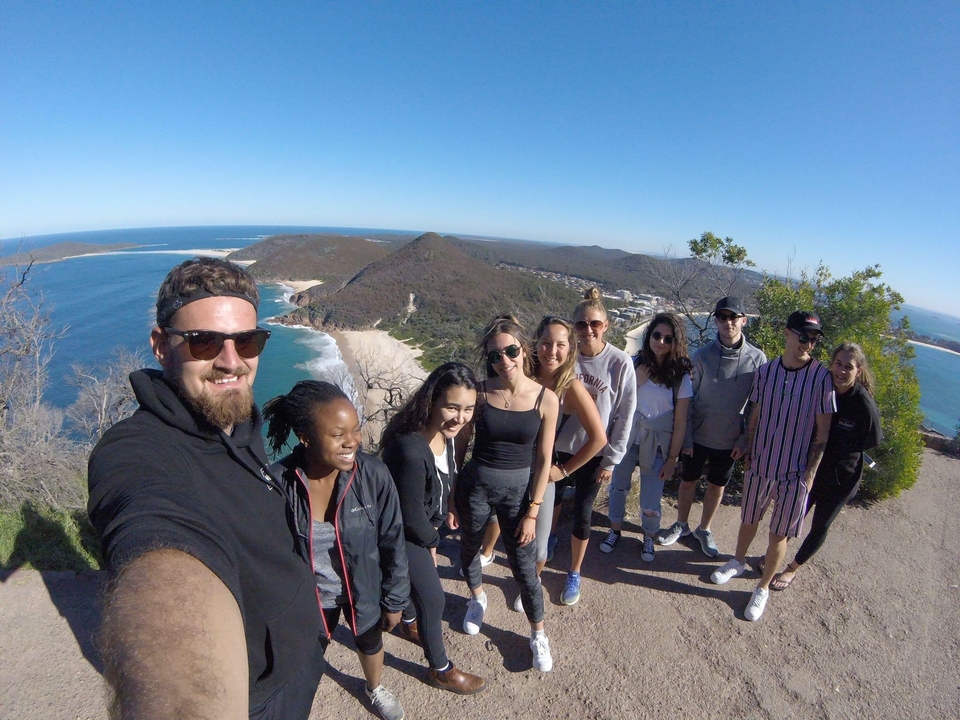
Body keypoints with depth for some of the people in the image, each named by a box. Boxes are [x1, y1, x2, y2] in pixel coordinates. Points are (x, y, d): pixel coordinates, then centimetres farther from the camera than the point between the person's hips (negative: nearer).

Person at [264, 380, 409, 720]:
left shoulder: (373, 474, -28)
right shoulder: (277, 484, -29)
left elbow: (392, 543, -13)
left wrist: (394, 601, -3)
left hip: (364, 589, 1)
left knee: (370, 642, 30)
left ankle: (375, 688, 64)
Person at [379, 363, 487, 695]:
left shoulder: (445, 433, -17)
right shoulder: (410, 450, -41)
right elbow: (411, 517, -26)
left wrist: (442, 515, 4)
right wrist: (432, 540, -9)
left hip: (423, 525, 7)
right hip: (403, 534, -7)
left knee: (414, 579, 31)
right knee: (433, 599, 9)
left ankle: (410, 623, 61)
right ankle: (441, 670, 37)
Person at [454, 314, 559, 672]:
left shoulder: (546, 399, -13)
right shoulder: (480, 392, -13)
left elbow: (543, 460, -6)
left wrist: (532, 513, -6)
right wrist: (452, 497, 2)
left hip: (518, 488, -1)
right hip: (475, 484, 1)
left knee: (524, 567, 9)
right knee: (469, 548, 23)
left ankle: (538, 634, 38)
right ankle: (477, 597, 56)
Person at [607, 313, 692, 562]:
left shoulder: (680, 376, -10)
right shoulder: (634, 364, -6)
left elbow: (680, 423, -6)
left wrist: (672, 459, -4)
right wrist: (636, 382, -18)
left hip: (657, 447, -2)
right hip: (627, 439, 2)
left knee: (650, 504, 4)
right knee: (618, 487, 16)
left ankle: (649, 538, 35)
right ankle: (615, 530, 42)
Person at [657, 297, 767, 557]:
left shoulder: (757, 359, -10)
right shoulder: (702, 355, -13)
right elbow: (687, 399, -8)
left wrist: (745, 439, -6)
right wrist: (685, 437, -8)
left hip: (730, 441, 1)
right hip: (698, 436, 0)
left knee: (717, 486, 18)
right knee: (688, 481, 15)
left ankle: (704, 530, 40)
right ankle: (681, 525, 38)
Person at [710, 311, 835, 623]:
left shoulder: (821, 378, -13)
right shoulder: (766, 371, -4)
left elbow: (823, 432, -8)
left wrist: (810, 473, -8)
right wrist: (748, 454, 5)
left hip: (795, 472, -3)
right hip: (759, 466, 3)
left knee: (778, 535, 11)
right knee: (748, 519, 21)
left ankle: (763, 588, 31)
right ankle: (738, 562, 46)